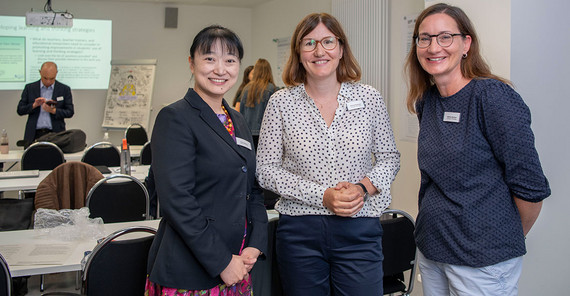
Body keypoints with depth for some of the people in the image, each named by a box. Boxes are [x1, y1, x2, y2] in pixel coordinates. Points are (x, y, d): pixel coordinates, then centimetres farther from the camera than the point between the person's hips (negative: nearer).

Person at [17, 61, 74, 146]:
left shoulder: (65, 89, 7)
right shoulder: (29, 88, 11)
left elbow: (70, 112, 4)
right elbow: (20, 110, 10)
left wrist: (53, 111, -12)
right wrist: (34, 105, -8)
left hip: (55, 135, -1)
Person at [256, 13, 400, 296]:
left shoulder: (369, 98, 2)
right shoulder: (281, 103, -1)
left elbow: (389, 157, 9)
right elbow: (266, 169, -2)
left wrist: (363, 187, -11)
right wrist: (322, 196, -13)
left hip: (359, 230, 1)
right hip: (299, 231, 0)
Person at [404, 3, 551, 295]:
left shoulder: (494, 96, -16)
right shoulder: (426, 101, 5)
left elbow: (530, 186, -15)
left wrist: (509, 238, -2)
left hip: (483, 259, -6)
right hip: (430, 249, 7)